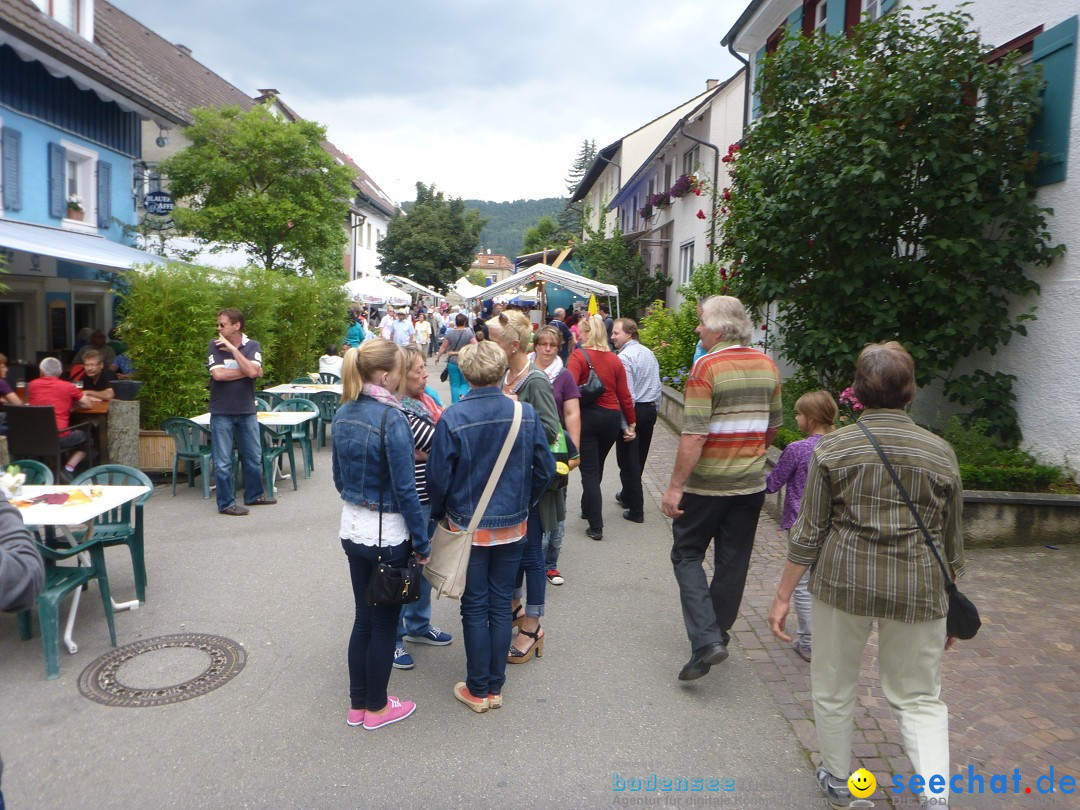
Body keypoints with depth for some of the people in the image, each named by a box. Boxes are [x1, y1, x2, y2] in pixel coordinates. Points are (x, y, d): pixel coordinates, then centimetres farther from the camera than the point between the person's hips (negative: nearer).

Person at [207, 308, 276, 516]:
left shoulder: (252, 346, -1)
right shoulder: (215, 346, -3)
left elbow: (253, 371, -18)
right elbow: (218, 374, -17)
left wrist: (232, 348, -16)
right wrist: (246, 372, -12)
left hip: (247, 411, 2)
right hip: (221, 412, -2)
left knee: (254, 457, 14)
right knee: (223, 462, 3)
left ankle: (254, 495, 31)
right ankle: (226, 503, 14)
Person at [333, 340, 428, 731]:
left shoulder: (343, 414, 2)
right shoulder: (392, 418, -21)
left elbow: (339, 476, 11)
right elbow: (405, 489, -19)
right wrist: (422, 543, -11)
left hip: (352, 529, 7)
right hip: (387, 535, -7)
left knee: (363, 617, 19)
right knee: (384, 623, 10)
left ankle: (357, 704, 31)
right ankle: (376, 708, 25)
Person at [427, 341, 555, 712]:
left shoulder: (452, 418, -17)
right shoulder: (526, 413, -10)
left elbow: (438, 476, -10)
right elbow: (545, 469, -2)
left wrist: (440, 514, 9)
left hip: (469, 528, -2)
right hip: (513, 527, 2)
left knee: (475, 608, 11)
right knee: (501, 605, 14)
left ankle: (477, 690, 23)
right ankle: (496, 686, 25)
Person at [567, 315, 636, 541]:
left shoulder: (579, 355, -9)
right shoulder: (614, 359, 4)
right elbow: (624, 395, 5)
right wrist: (631, 423, 13)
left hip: (587, 416, -4)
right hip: (612, 418, 5)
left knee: (589, 471, 2)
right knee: (597, 467, 22)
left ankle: (596, 526, 0)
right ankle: (588, 509, 40)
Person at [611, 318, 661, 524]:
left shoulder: (624, 357, -16)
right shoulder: (649, 353, 8)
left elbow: (627, 393, -20)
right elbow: (657, 386, 12)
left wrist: (625, 424, -16)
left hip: (632, 410, -8)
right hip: (650, 410, 8)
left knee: (629, 461, 1)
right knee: (640, 458, 18)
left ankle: (636, 510, 4)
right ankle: (628, 496, 36)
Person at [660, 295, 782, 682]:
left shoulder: (707, 367, -15)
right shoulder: (767, 365, 5)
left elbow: (694, 434, -21)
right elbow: (773, 425, 14)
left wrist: (675, 486, -18)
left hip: (708, 483, -6)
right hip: (751, 483, 6)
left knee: (687, 555, 8)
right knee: (733, 563, 15)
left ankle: (706, 639, -4)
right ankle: (718, 633, 29)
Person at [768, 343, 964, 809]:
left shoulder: (833, 448, -6)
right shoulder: (939, 452, 0)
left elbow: (808, 532, -6)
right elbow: (952, 543, 6)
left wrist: (783, 596, 2)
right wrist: (951, 604, 19)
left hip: (843, 582, -1)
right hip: (917, 590, 2)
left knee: (833, 686, 18)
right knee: (918, 698, 17)